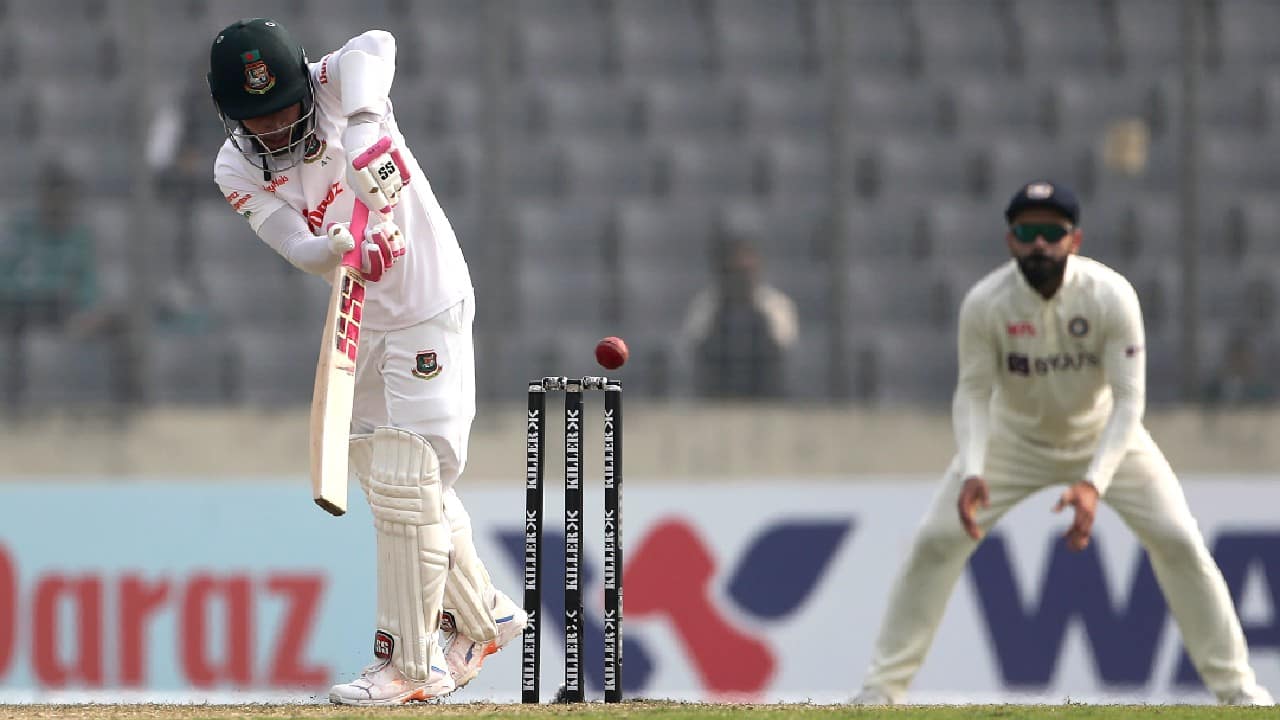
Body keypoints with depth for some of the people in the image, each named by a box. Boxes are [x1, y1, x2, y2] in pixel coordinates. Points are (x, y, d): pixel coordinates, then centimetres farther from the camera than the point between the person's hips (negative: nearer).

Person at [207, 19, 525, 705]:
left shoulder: (335, 86, -18)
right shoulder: (236, 170, -9)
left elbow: (373, 47, -41)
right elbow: (299, 248, -22)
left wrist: (364, 129, -57)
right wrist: (343, 248, -44)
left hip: (429, 311, -6)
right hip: (362, 325, 6)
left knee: (405, 484, -10)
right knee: (384, 475, 15)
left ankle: (408, 665, -5)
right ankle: (483, 616, 32)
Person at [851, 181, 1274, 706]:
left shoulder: (1110, 296, -28)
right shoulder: (985, 303, -26)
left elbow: (1129, 400, -28)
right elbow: (973, 392, -18)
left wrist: (1094, 483, -41)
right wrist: (972, 473, -35)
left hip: (1103, 434, -1)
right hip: (1015, 439, 1)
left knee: (1178, 541, -11)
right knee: (936, 540, -11)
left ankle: (1236, 684, 4)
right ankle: (882, 686, 1)